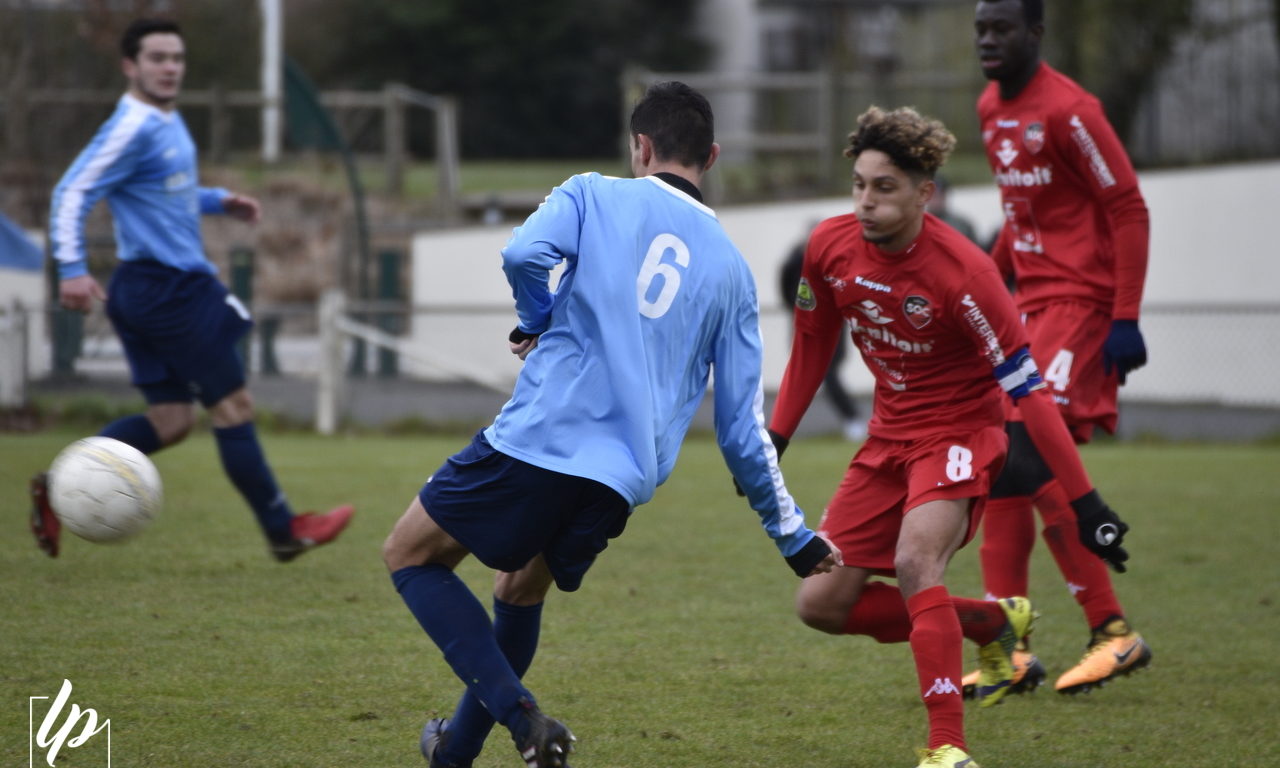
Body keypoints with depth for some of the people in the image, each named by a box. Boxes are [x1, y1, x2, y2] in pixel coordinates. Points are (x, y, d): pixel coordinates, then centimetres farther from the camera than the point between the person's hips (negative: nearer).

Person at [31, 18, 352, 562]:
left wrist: (220, 201, 16)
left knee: (170, 420, 9)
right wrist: (72, 268, -29)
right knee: (232, 406, -2)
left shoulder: (168, 123, 14)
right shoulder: (134, 128, -15)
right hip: (166, 287, -10)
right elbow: (73, 192, -20)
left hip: (161, 289, 10)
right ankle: (283, 532, 6)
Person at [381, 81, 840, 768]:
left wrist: (538, 322, 7)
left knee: (410, 555, 10)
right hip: (623, 480, 5)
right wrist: (792, 534, 22)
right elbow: (741, 428, 13)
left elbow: (525, 254, -15)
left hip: (538, 438, -5)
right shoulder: (731, 269, 15)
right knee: (520, 592, 28)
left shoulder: (594, 195, 6)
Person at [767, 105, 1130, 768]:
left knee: (914, 562, -33)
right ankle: (994, 623, 17)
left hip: (959, 432, -7)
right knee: (820, 603, 1)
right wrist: (774, 440, 12)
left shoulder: (962, 271, -25)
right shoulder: (830, 247, -8)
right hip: (889, 436, 7)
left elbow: (1025, 386, -22)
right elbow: (813, 342, 12)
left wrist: (1084, 502, -23)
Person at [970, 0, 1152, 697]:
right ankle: (1009, 652, 7)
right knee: (999, 466, 4)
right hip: (1027, 305, 9)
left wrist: (1126, 319, -18)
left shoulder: (1066, 110, -15)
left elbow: (1128, 211, -14)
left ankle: (1113, 633, -9)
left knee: (1029, 464, -17)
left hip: (1078, 304, -9)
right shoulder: (991, 109, 13)